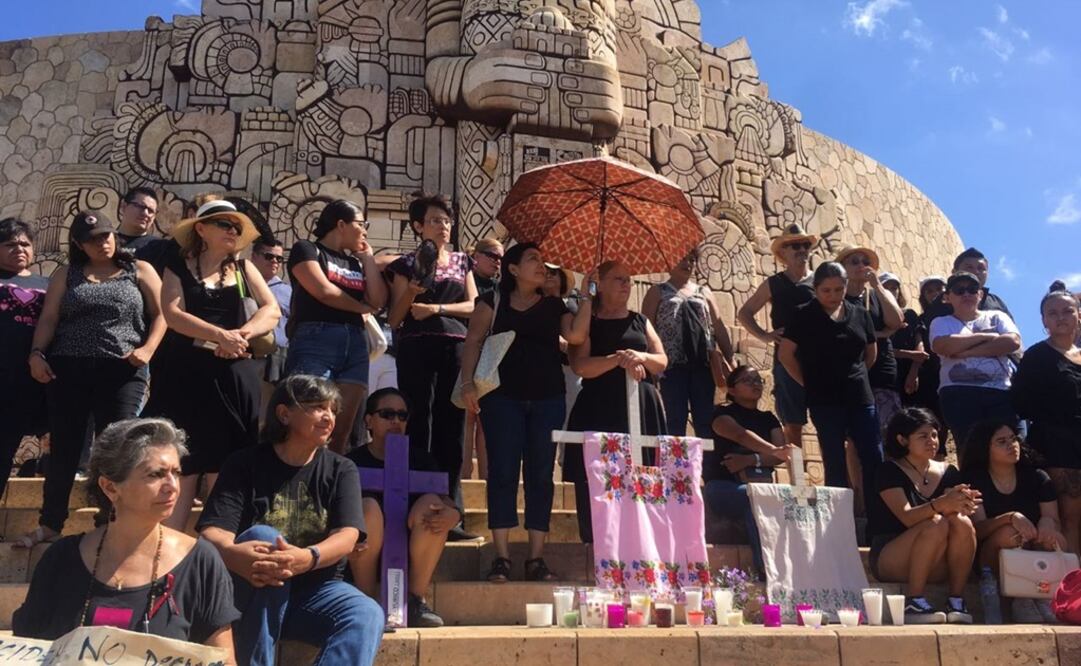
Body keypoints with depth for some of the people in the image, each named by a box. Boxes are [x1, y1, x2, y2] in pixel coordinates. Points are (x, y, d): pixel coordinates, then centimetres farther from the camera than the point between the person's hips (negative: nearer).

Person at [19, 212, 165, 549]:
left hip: (122, 372, -2)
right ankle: (49, 524, 17)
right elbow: (48, 318, 9)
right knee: (64, 449, 6)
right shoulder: (66, 274, 15)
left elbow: (160, 314, 4)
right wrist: (37, 353, -6)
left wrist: (148, 349, -10)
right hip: (68, 370, 2)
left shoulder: (139, 271, 9)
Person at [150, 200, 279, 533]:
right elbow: (173, 314, -8)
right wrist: (221, 336, -19)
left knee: (225, 469, 1)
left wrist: (240, 335, -15)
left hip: (234, 377, 2)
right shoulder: (179, 267, 7)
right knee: (182, 464, -3)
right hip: (186, 374, -2)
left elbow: (272, 310, 2)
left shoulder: (243, 268, 13)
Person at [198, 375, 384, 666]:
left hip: (314, 589, 2)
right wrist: (232, 553, -38)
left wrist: (308, 558, -34)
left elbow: (347, 537, -10)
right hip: (250, 593, -1)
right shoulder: (245, 464, -1)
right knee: (263, 536, -31)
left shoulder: (341, 469, 4)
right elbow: (212, 532, -13)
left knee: (367, 616, -27)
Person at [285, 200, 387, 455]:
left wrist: (367, 257, 15)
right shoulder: (306, 249, 7)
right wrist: (362, 307, 7)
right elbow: (323, 291, -7)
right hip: (316, 341, -6)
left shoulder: (356, 262, 24)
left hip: (355, 345, 6)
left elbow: (378, 300, 11)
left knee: (342, 431, -1)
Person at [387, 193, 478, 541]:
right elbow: (394, 318, 2)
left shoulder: (461, 261, 18)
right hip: (417, 349, -3)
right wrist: (414, 288, -13)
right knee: (418, 427, -6)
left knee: (451, 430, 2)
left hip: (455, 349, 3)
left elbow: (472, 306, 8)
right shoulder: (407, 264, 8)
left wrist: (436, 308, -6)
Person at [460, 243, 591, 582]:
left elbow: (576, 335, -2)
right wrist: (468, 382, -12)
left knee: (541, 474, 2)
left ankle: (536, 559, 7)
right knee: (503, 472, -5)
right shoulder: (493, 302, 7)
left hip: (548, 399, 3)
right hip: (503, 398, -3)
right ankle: (501, 558, -1)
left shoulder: (553, 305, 14)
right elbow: (473, 341, 0)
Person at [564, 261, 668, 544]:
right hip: (599, 410, -3)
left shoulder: (639, 321, 17)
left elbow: (662, 362, 11)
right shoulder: (588, 323, 6)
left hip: (641, 407, 3)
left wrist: (641, 357, -10)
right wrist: (618, 359, -19)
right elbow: (580, 366, -8)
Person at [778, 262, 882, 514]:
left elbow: (871, 353, 19)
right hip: (825, 401, -4)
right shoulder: (804, 315, -4)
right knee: (835, 464, 2)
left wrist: (853, 375, 13)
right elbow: (786, 354, -5)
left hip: (860, 397, 4)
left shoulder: (860, 314, 8)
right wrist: (811, 383, -1)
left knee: (874, 460, 3)